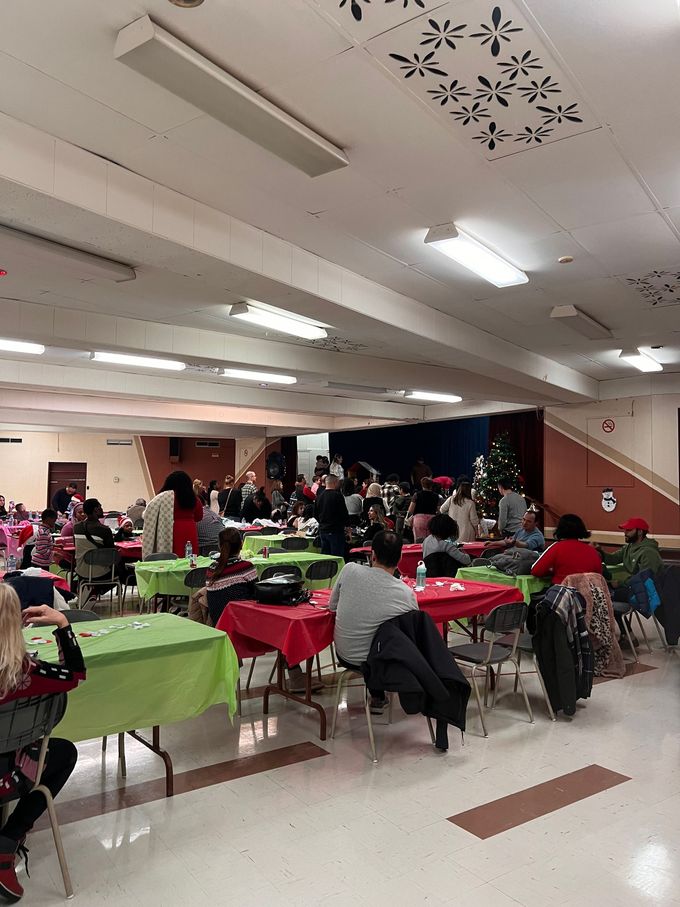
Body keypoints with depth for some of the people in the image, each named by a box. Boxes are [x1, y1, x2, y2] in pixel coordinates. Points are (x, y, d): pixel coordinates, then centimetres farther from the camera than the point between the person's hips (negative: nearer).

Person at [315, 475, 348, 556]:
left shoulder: (319, 496, 7)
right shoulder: (337, 495, -13)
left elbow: (316, 515, 14)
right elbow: (344, 514, -13)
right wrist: (345, 524, 3)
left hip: (322, 530, 7)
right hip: (336, 530, -7)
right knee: (337, 557, -4)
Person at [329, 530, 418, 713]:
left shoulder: (349, 570, -18)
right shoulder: (407, 593, -20)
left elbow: (332, 606, -1)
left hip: (344, 655, 3)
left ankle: (377, 696, 40)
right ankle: (377, 697, 35)